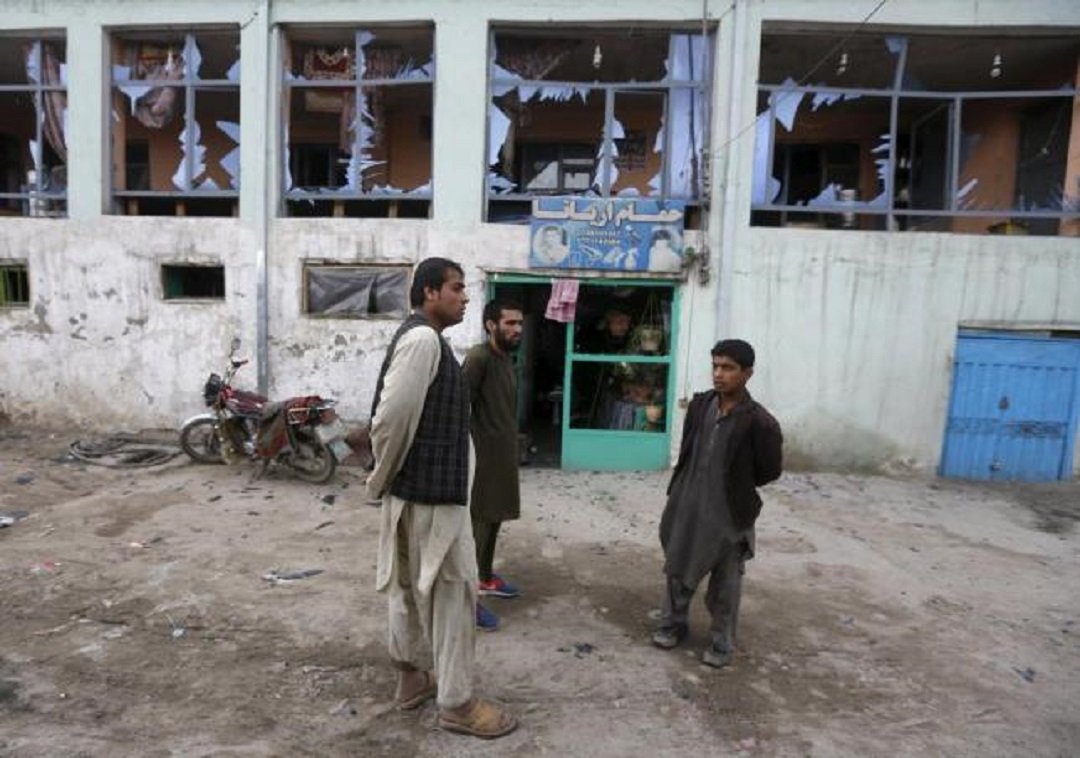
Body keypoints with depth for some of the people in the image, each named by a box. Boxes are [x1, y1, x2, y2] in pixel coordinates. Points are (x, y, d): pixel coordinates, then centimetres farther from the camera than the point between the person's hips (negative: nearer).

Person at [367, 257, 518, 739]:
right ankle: (456, 703, 15)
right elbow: (392, 415, -24)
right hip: (431, 489, -10)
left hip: (418, 486, 10)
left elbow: (390, 413, 15)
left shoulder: (419, 337, 13)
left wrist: (384, 479, 14)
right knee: (453, 588, 1)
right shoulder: (423, 339, -19)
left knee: (411, 584, 19)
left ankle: (410, 676, 36)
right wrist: (382, 478, -10)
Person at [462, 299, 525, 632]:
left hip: (504, 453, 9)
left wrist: (510, 448, 17)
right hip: (484, 454, -9)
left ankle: (485, 578, 35)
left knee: (494, 517, 19)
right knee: (480, 522, -3)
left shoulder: (506, 358, 12)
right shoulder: (479, 357, -17)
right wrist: (471, 450, -20)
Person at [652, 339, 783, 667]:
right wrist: (687, 485, 9)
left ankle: (722, 643, 34)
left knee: (725, 582, 13)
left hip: (729, 512, -4)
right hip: (687, 504, 5)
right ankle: (672, 624, 40)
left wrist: (738, 487, 3)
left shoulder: (759, 422, -19)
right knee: (677, 568, 19)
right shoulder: (700, 404, -4)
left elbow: (769, 471, -7)